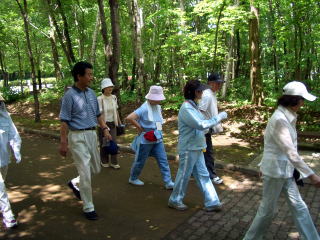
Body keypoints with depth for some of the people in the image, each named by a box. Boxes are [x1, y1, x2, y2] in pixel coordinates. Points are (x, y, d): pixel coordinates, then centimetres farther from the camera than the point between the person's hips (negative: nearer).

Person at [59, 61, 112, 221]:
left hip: (92, 134, 7)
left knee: (95, 168, 16)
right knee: (85, 173, -3)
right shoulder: (70, 96, -13)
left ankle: (75, 183, 44)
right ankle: (88, 208, 12)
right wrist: (63, 142, -15)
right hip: (77, 137, -7)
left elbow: (98, 114, 17)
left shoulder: (91, 93, 7)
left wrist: (105, 129, 9)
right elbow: (64, 121, -14)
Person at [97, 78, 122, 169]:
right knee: (104, 143, 9)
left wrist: (119, 122, 16)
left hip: (112, 124, 4)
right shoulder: (100, 99, -15)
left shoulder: (114, 97, 2)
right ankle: (104, 161, 27)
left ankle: (114, 162, 14)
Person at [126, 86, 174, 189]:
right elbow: (129, 118, -29)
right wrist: (140, 128, -19)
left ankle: (168, 182, 12)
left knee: (163, 161, 5)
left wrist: (158, 131, 9)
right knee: (140, 161, 11)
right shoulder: (144, 108, -20)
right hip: (146, 140, -7)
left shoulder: (158, 107, 4)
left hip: (158, 139, 7)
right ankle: (133, 178, 33)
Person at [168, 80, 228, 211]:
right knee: (184, 176, 7)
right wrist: (218, 117, -21)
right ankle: (175, 200, 27)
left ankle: (212, 202, 23)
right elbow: (201, 125, -28)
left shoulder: (193, 106, 9)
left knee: (203, 175, 14)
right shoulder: (186, 108, -22)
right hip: (188, 149, -9)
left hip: (197, 148, 9)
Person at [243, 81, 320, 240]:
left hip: (285, 169, 8)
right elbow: (291, 152, -27)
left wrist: (263, 165, 19)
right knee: (268, 209, 8)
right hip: (275, 170, -8)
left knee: (298, 206, 17)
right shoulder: (280, 120, -25)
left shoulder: (287, 116, 5)